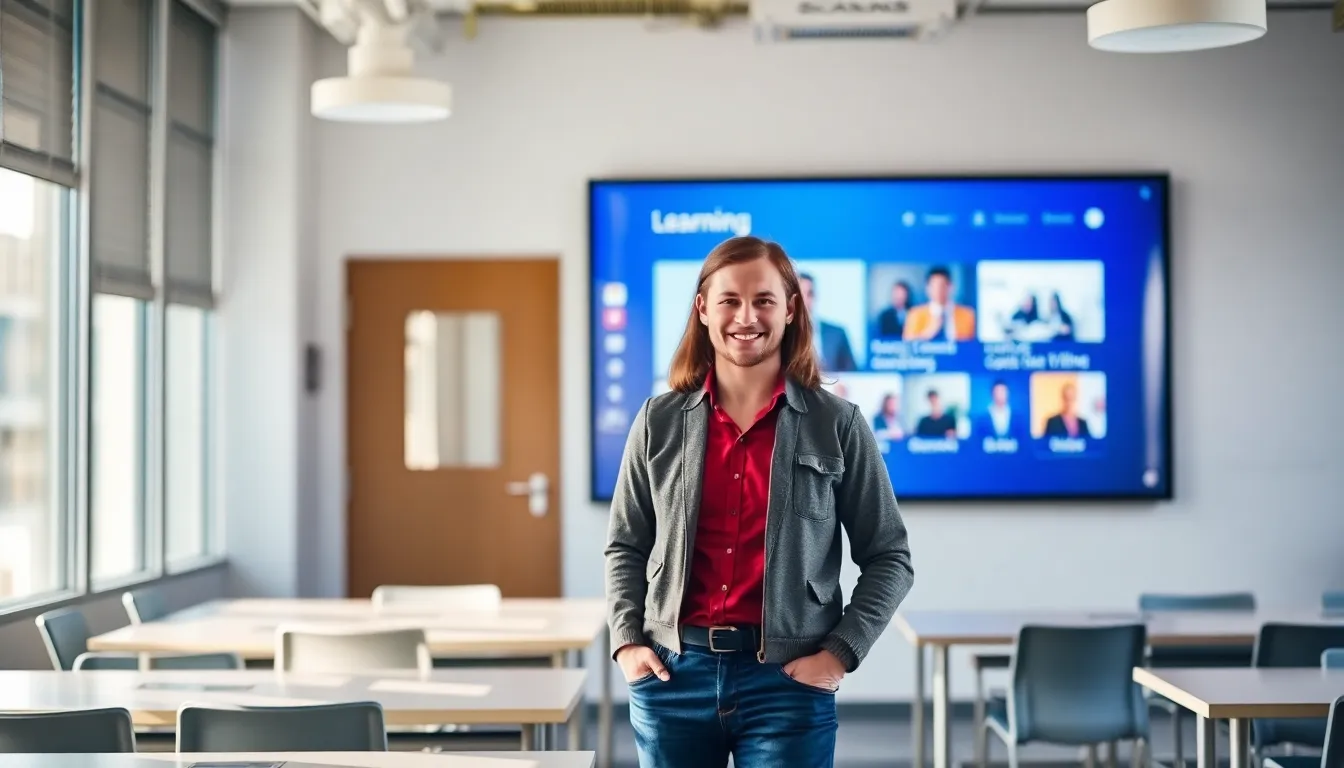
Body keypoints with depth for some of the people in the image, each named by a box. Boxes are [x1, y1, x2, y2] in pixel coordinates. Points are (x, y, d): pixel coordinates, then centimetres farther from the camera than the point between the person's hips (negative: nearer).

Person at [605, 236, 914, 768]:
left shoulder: (837, 424, 0)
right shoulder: (659, 422, 5)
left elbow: (888, 558, 2)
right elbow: (625, 547, 13)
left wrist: (840, 653, -7)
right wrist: (626, 641, 0)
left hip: (786, 679, -2)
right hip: (674, 675, 2)